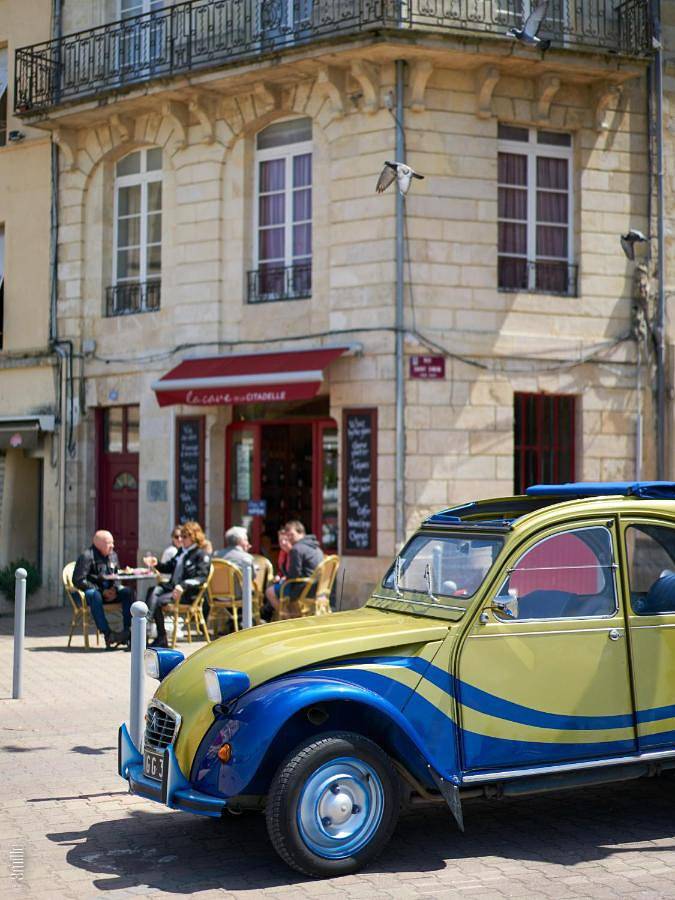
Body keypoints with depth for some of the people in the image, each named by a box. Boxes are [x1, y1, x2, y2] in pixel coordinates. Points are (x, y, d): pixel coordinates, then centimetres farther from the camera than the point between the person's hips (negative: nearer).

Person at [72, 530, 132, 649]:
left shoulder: (113, 556, 12)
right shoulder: (86, 556, -10)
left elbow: (117, 577, 19)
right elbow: (78, 581, -17)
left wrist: (114, 589, -7)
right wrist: (102, 591, -18)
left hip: (108, 592, 6)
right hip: (90, 591, -6)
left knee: (127, 592, -18)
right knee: (94, 595, -39)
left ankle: (127, 631, -22)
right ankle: (108, 634, -44)